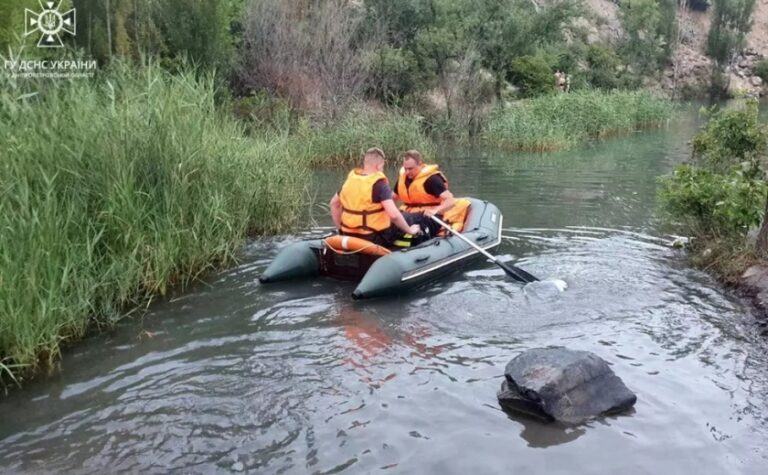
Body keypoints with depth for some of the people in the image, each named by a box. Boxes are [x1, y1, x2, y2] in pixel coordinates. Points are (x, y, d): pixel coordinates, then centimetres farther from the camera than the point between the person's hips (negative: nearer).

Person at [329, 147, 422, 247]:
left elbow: (334, 203, 16)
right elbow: (393, 215, -25)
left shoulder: (350, 179, 4)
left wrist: (340, 229, 21)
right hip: (375, 238, -7)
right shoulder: (379, 183, -16)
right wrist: (410, 230, -10)